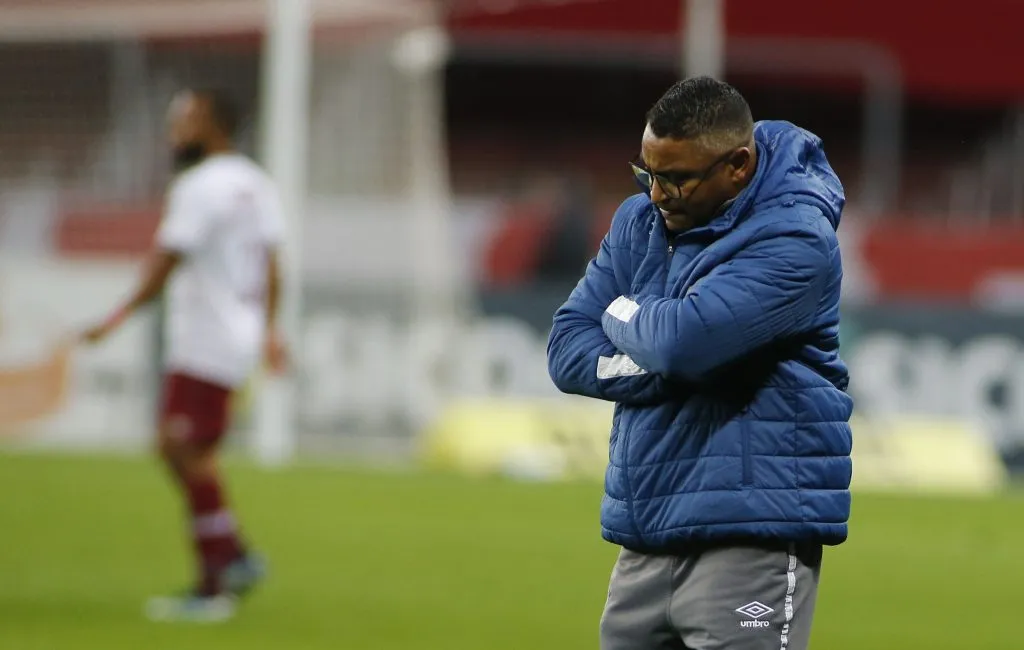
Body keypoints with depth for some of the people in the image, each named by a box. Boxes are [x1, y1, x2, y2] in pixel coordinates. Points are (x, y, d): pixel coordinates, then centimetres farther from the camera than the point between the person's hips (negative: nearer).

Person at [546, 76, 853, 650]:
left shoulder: (793, 238, -13)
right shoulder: (639, 221, 12)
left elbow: (687, 339, -25)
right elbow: (567, 351, 6)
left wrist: (623, 317, -2)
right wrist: (669, 364, -10)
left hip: (754, 542, -7)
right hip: (646, 540, 7)